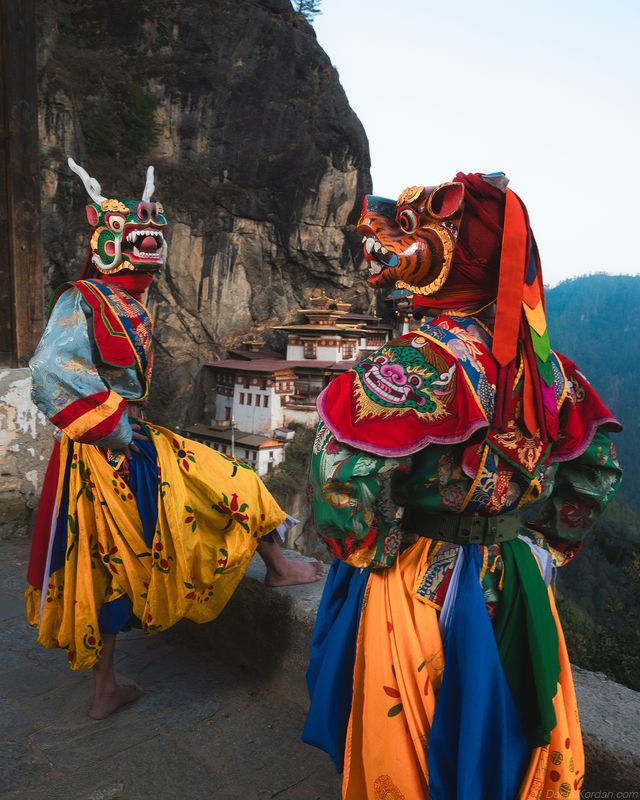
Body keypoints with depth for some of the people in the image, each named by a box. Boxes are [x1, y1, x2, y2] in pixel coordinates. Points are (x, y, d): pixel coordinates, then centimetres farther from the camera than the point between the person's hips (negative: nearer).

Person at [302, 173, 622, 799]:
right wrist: (548, 542, 14)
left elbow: (343, 463, -34)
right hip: (518, 583, 6)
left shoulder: (424, 357, -24)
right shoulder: (543, 363, -4)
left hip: (421, 586, -5)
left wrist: (368, 546, -15)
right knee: (507, 734, 27)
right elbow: (598, 464, 6)